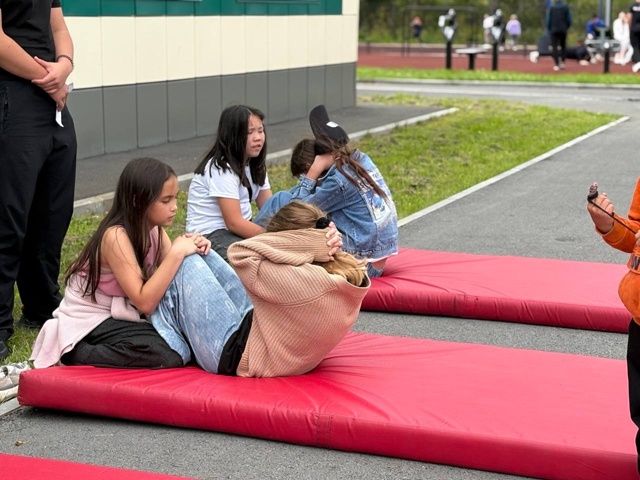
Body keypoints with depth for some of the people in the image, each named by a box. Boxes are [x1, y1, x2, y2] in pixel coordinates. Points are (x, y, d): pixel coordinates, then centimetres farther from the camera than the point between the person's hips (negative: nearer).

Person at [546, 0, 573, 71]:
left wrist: (549, 29, 10)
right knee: (563, 46, 15)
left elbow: (548, 19, -1)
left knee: (554, 47, 0)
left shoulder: (551, 7, -3)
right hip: (563, 30, 1)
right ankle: (562, 62, 4)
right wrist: (566, 27, 14)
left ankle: (556, 65, -9)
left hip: (554, 30, -1)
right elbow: (569, 19, 0)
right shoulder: (566, 6, -1)